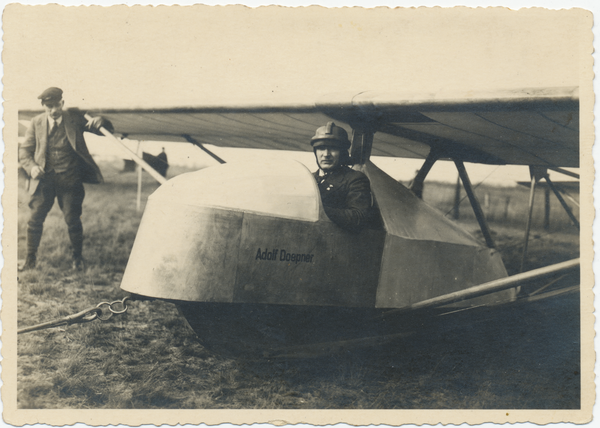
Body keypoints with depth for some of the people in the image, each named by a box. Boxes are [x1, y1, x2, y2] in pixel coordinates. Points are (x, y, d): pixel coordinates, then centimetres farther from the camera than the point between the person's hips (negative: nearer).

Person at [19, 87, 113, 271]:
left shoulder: (74, 118, -1)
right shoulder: (37, 122, 3)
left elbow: (107, 130, 3)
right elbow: (25, 150, 8)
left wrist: (99, 122, -21)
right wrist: (31, 166, -12)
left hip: (70, 179, -1)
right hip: (45, 178, 2)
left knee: (72, 220, -2)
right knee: (35, 219, 0)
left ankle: (77, 257, 19)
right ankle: (31, 258, 16)